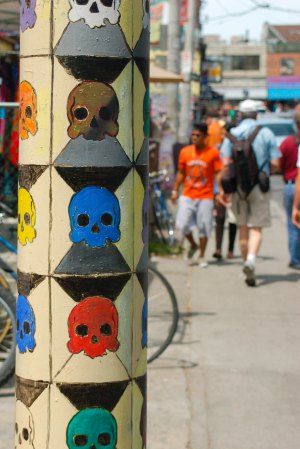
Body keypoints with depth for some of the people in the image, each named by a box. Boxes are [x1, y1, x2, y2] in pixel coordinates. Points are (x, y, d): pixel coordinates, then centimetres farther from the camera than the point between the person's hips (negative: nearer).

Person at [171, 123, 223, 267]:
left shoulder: (213, 152, -4)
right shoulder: (185, 152, 5)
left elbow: (218, 173, -3)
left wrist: (221, 190, -14)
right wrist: (175, 191, 12)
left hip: (205, 197, -2)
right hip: (187, 196, 2)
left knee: (204, 227, 1)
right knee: (182, 224, -7)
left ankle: (202, 257, 17)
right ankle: (193, 245, 22)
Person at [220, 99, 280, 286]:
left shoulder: (232, 134, 1)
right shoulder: (266, 133, 0)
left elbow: (226, 163, -7)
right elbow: (275, 164, -4)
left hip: (238, 186, 1)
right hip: (260, 185, -1)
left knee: (243, 227, 13)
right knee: (256, 228, -1)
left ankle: (248, 263, 19)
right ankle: (251, 259, -25)